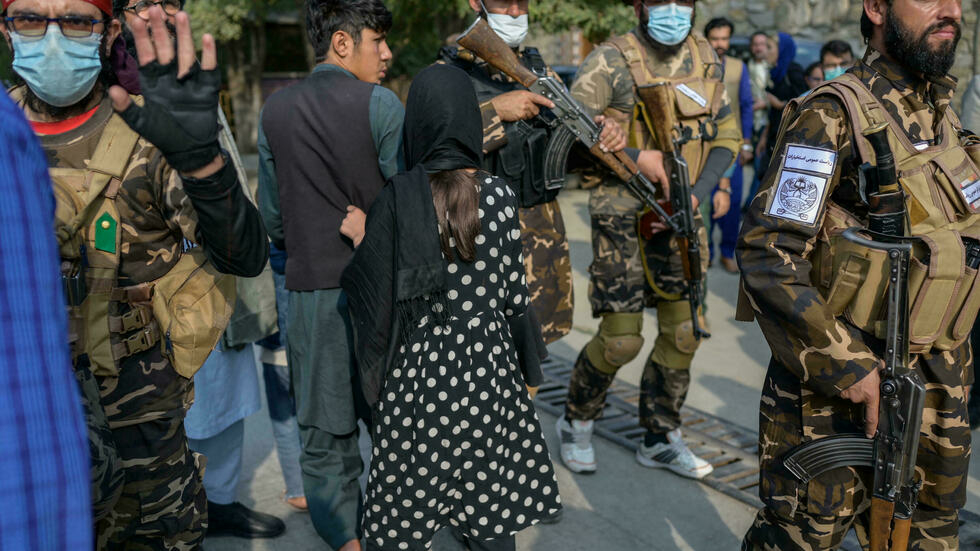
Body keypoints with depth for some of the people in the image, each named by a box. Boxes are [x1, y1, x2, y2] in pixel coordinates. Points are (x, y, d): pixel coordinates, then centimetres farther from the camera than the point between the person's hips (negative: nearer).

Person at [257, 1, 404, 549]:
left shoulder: (275, 110, 5)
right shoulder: (379, 104, -8)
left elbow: (271, 212, 10)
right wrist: (375, 231, 4)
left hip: (310, 288, 3)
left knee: (326, 424, 11)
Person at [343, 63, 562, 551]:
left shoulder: (397, 199, -11)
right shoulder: (499, 195, -6)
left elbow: (375, 295, -8)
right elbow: (514, 295, -3)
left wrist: (358, 238, 8)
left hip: (420, 367, -2)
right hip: (488, 365, 2)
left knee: (403, 511, 14)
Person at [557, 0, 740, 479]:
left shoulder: (706, 59, 7)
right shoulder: (611, 60, -10)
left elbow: (727, 134, 13)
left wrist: (701, 191, -2)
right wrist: (635, 157, -22)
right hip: (623, 218, -5)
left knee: (683, 332, 8)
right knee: (620, 340, -4)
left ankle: (661, 440, 26)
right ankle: (576, 422, 23)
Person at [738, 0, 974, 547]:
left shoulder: (946, 114, 11)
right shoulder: (833, 116, -14)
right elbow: (769, 255, -20)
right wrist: (845, 364, -21)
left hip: (936, 391, 7)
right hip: (837, 382, -7)